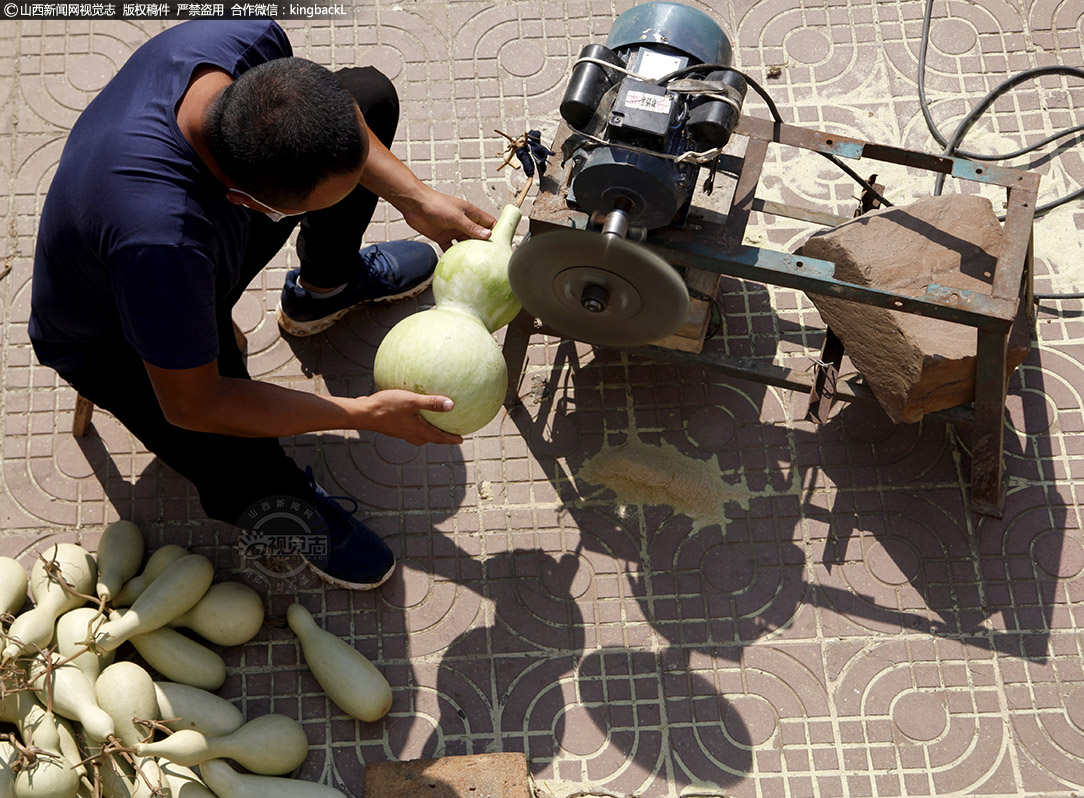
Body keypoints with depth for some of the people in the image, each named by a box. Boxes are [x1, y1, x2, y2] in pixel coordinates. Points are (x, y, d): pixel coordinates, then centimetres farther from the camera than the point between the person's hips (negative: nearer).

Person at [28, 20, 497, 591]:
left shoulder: (247, 41, -31)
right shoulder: (160, 243, -49)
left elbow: (336, 124, -5)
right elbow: (191, 405, -33)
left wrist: (417, 199, -14)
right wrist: (367, 414, -30)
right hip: (113, 341, -6)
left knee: (373, 92, 4)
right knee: (260, 493, -30)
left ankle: (323, 289, 28)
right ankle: (289, 505, 12)